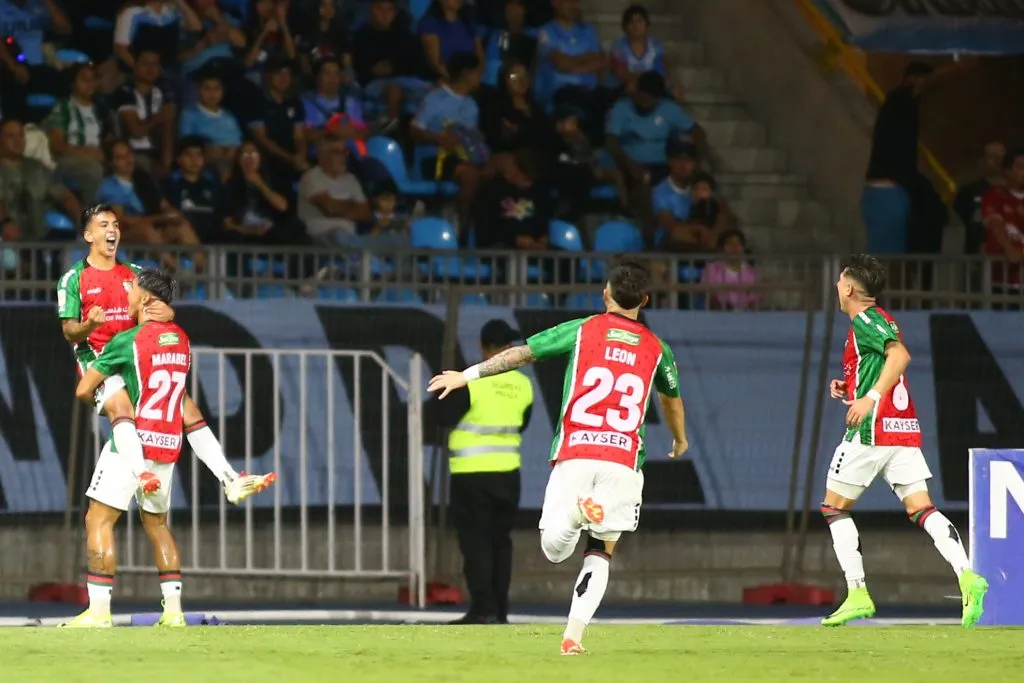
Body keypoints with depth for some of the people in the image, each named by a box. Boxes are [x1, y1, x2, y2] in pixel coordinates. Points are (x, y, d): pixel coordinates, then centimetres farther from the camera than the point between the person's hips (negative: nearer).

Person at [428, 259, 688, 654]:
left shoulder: (582, 331, 6)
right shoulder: (656, 349, 14)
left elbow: (521, 354, 4)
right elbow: (671, 398, 33)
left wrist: (468, 375, 15)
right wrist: (679, 439, 53)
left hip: (574, 457, -2)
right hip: (623, 460, 2)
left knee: (554, 550, 1)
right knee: (600, 554, 11)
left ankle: (576, 511, -31)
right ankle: (574, 635, -4)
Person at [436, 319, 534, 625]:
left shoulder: (472, 382, -15)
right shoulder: (522, 385, 1)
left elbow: (446, 418, -10)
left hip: (472, 474, -5)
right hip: (507, 473, 5)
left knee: (475, 541, -3)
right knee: (500, 540, 12)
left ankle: (483, 608, -10)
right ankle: (500, 609, 12)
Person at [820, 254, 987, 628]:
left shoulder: (864, 320, -7)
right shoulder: (882, 321, 21)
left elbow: (900, 355, -24)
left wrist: (870, 397, -29)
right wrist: (850, 390, 18)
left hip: (871, 429, -8)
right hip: (904, 430, 8)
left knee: (834, 508, 5)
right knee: (921, 509, -2)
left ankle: (857, 594, -1)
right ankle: (967, 577, -24)